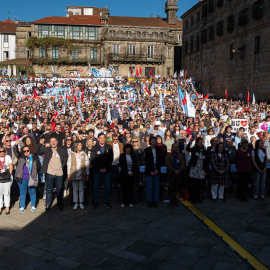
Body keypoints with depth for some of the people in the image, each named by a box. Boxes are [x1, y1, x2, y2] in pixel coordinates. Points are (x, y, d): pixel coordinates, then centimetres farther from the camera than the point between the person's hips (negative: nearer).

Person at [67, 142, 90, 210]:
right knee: (75, 190, 5)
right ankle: (76, 203, 12)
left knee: (81, 189, 5)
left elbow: (87, 165, 4)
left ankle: (81, 203, 14)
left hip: (82, 175, 0)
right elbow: (69, 165, 5)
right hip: (74, 175, 0)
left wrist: (87, 175, 0)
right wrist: (68, 175, 0)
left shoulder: (84, 154, 4)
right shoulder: (71, 155, 4)